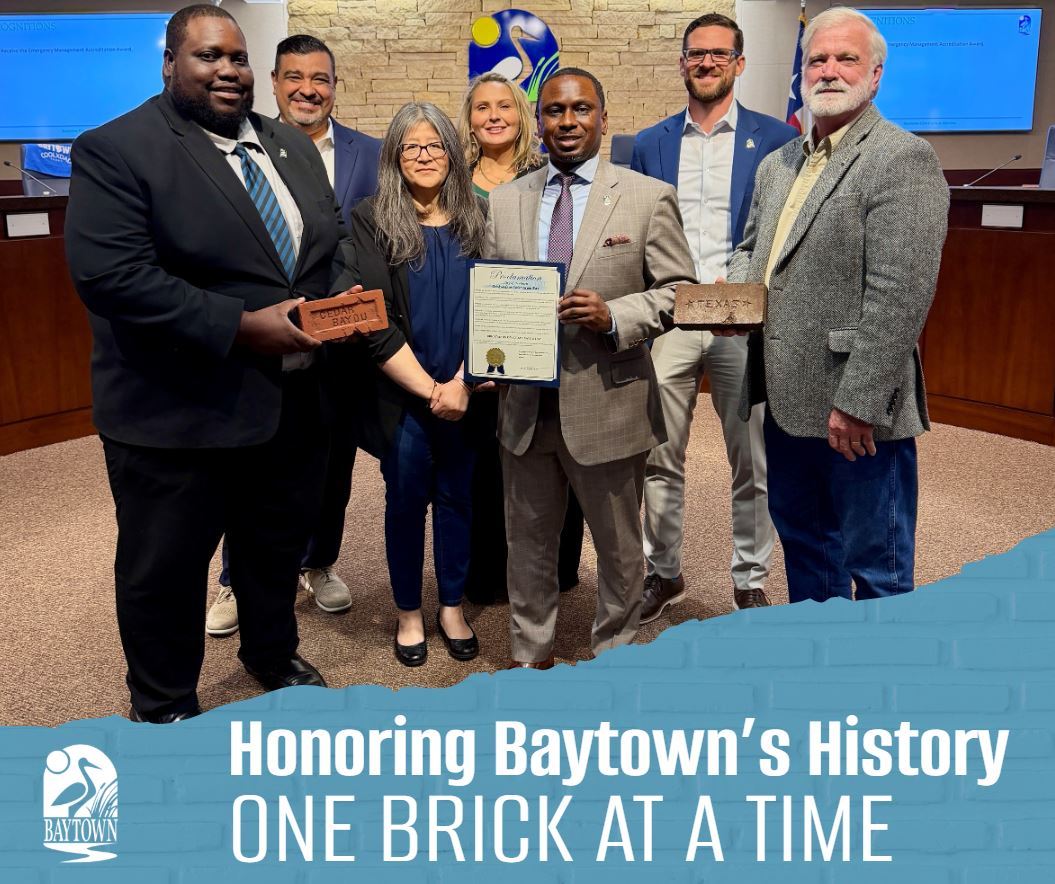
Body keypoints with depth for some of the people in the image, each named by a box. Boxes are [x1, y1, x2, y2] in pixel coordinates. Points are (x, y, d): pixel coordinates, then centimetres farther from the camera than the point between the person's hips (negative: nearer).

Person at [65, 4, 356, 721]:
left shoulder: (294, 148, 11)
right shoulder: (115, 150, -11)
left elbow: (335, 242, 16)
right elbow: (111, 275, -21)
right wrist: (242, 327, -25)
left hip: (295, 400, 6)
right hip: (177, 412, -5)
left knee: (280, 547, 22)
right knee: (165, 570, 11)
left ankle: (274, 656, 47)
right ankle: (165, 711, 33)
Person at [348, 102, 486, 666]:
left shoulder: (473, 219, 4)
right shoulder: (371, 220, -4)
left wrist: (461, 384, -11)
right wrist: (429, 389, -12)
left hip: (463, 392, 2)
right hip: (401, 394, -2)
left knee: (457, 497, 10)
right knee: (407, 500, 8)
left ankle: (452, 606, 27)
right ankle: (408, 612, 26)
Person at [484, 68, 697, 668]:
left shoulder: (649, 197, -2)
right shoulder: (505, 202, 8)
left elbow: (679, 291, -3)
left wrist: (614, 316, -20)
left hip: (606, 408, -3)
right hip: (525, 405, 3)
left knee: (619, 547, 13)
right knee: (529, 544, 16)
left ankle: (614, 659, 34)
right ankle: (530, 657, 35)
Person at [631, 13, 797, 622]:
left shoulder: (776, 139, 4)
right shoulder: (650, 144, 11)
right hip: (666, 319, 2)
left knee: (753, 463, 6)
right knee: (659, 459, 5)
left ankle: (752, 582, 22)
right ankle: (664, 574, 22)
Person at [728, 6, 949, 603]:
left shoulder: (903, 160, -12)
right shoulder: (778, 165, 14)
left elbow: (899, 297, -19)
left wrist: (856, 404, -22)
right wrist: (735, 291, 3)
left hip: (858, 411, -8)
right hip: (790, 398, 8)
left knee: (876, 567, 5)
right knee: (803, 540, 22)